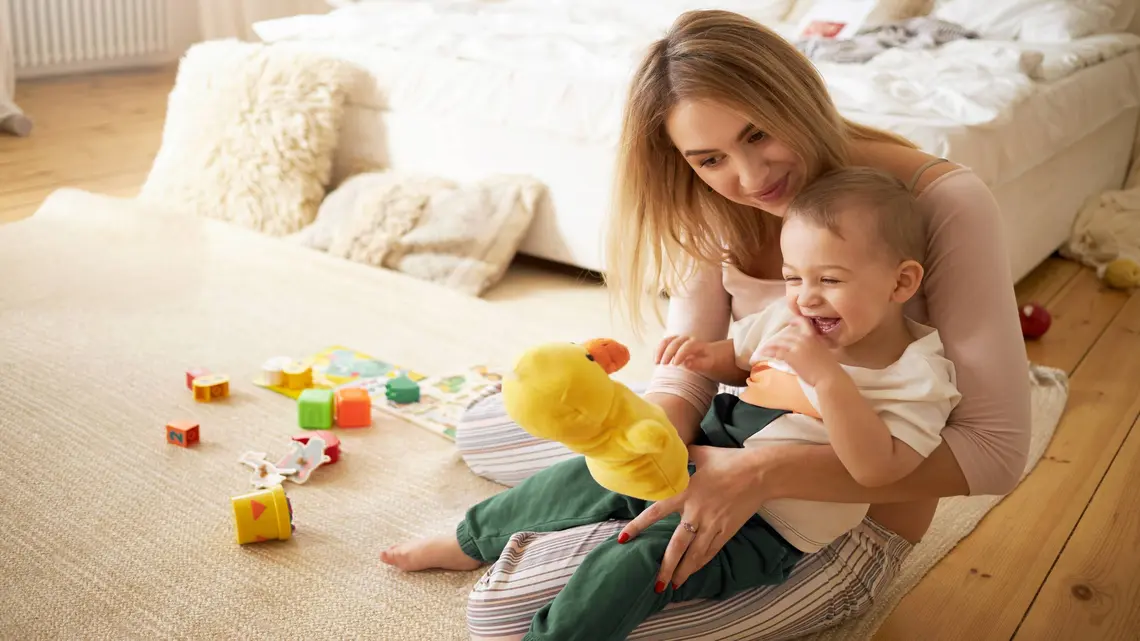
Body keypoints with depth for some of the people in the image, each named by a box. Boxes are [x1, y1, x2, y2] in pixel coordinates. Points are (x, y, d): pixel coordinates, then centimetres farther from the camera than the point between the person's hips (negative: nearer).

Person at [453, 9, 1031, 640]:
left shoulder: (943, 203, -25)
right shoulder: (717, 208, -7)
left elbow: (995, 449, -27)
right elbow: (685, 372, -8)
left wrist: (765, 472, -36)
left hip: (853, 514, -6)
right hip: (746, 443, 6)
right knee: (479, 428, 13)